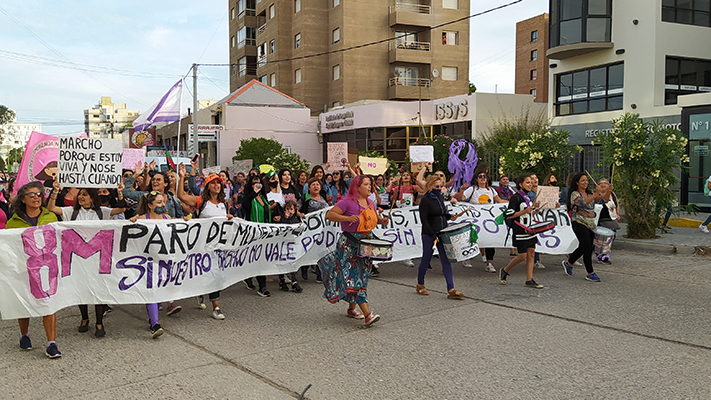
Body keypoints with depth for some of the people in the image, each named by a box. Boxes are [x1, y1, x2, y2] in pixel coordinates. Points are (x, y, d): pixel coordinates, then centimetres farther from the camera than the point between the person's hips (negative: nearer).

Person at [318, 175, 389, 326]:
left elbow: (375, 218, 27)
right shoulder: (347, 202, -12)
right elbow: (329, 215, -17)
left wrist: (382, 220, 5)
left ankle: (351, 308, 28)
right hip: (349, 244, -8)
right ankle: (367, 314, -18)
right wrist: (348, 218, -28)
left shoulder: (370, 203, 11)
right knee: (354, 276, -12)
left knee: (362, 275, 12)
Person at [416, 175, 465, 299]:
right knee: (426, 259, 6)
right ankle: (420, 285, 25)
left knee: (446, 260, 0)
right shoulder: (425, 200, -12)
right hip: (429, 235, -7)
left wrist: (450, 217, 3)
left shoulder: (440, 197, 11)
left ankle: (451, 290, -3)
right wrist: (432, 235, -19)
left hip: (442, 233, 7)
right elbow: (424, 219, -15)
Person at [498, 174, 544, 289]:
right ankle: (504, 271, 15)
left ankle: (529, 280, 8)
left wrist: (534, 212, 5)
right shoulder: (516, 197, -12)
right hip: (520, 231, -8)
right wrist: (524, 211, -21)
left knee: (531, 253, 4)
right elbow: (509, 215, -16)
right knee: (522, 256, -5)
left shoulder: (528, 197, 14)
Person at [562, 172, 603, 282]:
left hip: (590, 224, 7)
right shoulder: (574, 194, -8)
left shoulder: (589, 193, 14)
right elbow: (584, 203, -26)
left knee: (583, 247, 15)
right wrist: (595, 194, -34)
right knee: (588, 248, -8)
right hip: (579, 224, -7)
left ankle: (568, 263, 35)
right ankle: (590, 273, 2)